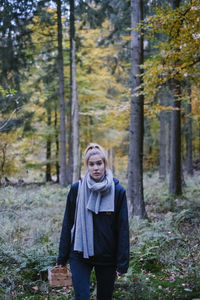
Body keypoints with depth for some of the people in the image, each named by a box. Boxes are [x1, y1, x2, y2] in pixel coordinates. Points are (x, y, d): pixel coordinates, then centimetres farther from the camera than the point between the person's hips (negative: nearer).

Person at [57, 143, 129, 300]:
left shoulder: (118, 191, -5)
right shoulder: (76, 189, -3)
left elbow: (123, 228, -4)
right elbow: (68, 224, 2)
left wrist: (122, 263, -5)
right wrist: (62, 257, 3)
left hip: (107, 256, 0)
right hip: (79, 256, 0)